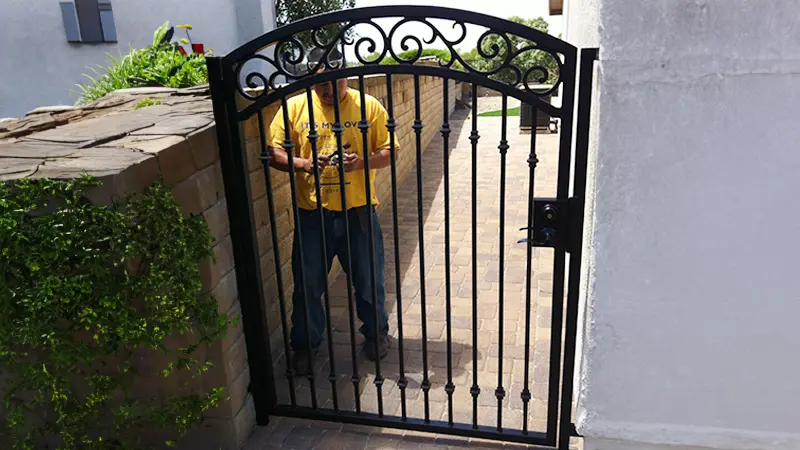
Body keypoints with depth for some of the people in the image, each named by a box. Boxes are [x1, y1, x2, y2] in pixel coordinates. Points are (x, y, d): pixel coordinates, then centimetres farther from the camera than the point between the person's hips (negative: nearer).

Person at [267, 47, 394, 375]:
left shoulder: (368, 105, -1)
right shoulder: (294, 107, -1)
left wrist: (363, 161, -20)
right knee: (307, 284, 9)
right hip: (312, 215, 0)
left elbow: (389, 152, 0)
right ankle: (305, 344, 30)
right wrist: (305, 164, -20)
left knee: (369, 280, 14)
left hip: (358, 212, 0)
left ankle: (376, 333, 38)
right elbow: (274, 153, -1)